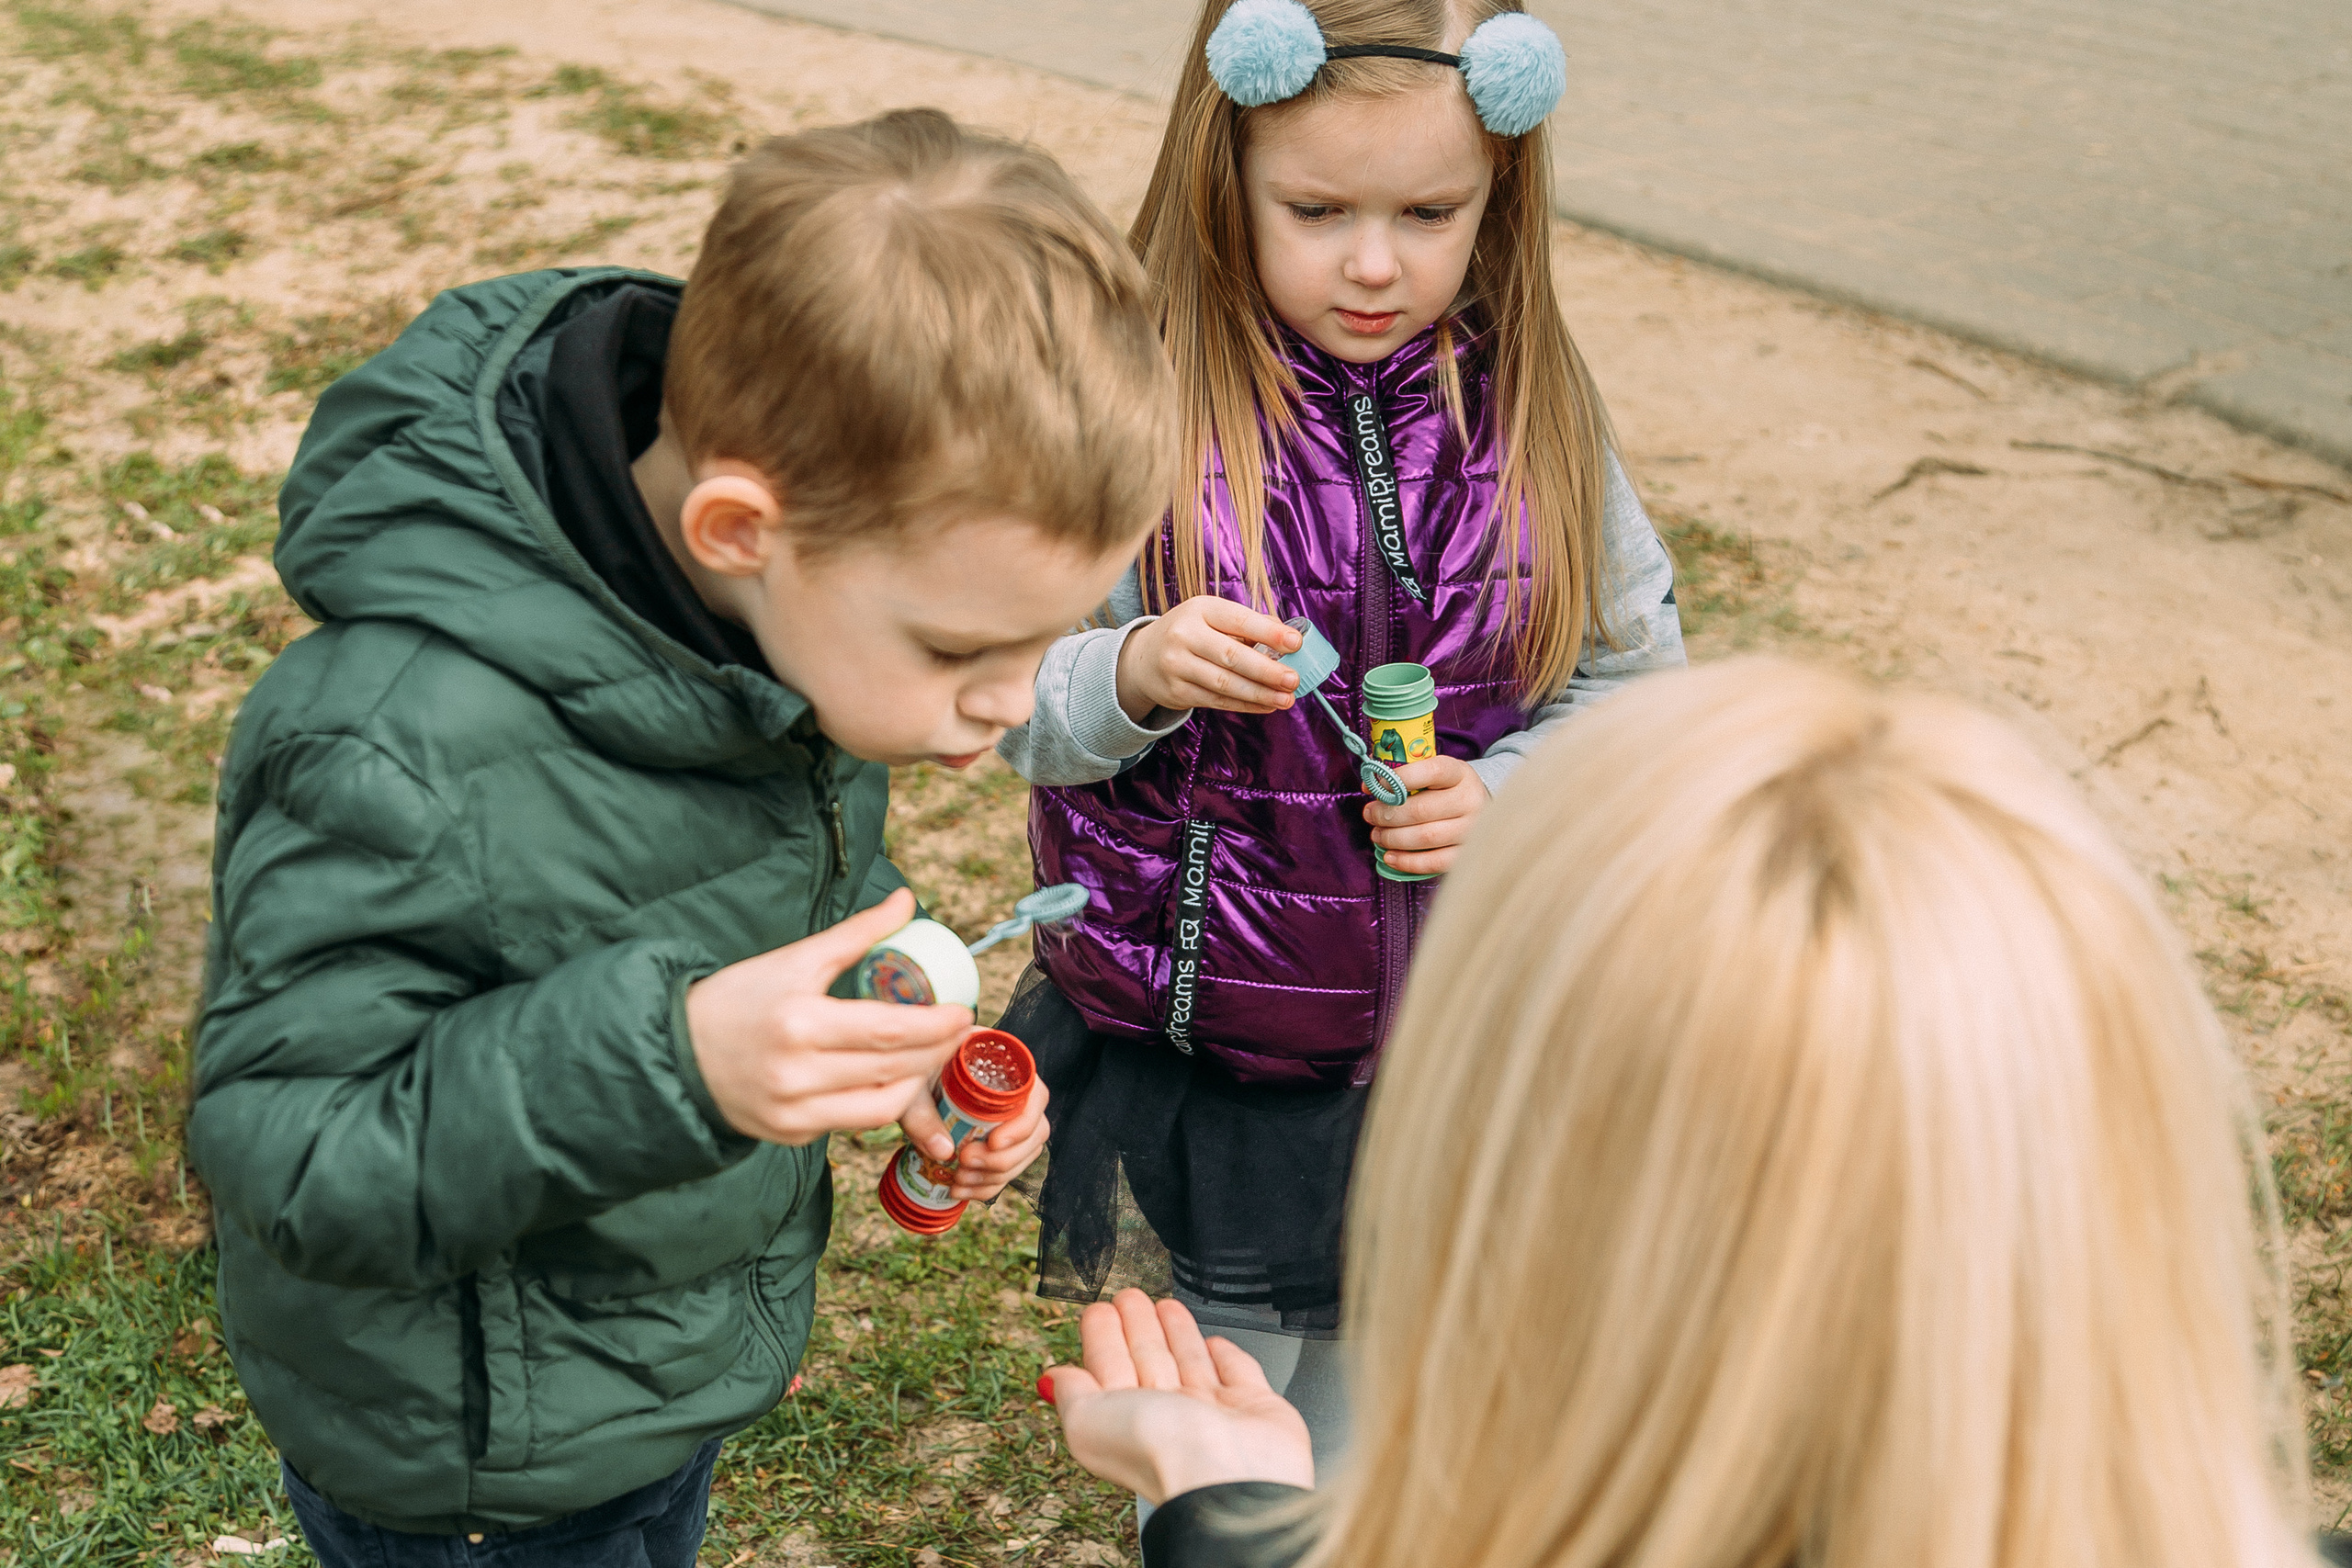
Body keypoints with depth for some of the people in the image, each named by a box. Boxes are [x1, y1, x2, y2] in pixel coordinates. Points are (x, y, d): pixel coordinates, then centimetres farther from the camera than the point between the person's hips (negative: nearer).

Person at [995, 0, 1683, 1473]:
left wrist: (1509, 793, -15)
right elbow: (1014, 710, -9)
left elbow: (1636, 672, 4)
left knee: (1372, 1432, 23)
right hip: (1184, 1055, -2)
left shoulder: (1531, 409, -7)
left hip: (1445, 1037, 2)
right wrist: (1137, 674, -30)